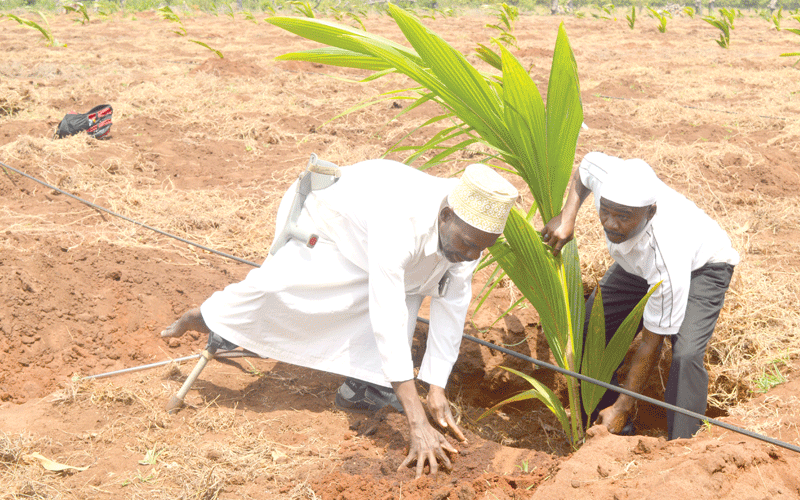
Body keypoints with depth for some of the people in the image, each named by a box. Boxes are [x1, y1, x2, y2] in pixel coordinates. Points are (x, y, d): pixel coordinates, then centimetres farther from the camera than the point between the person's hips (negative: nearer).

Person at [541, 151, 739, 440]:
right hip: (636, 265, 6)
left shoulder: (668, 264, -46)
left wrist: (623, 407, -25)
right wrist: (567, 218, -20)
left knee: (685, 355, -29)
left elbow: (651, 343, -33)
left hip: (701, 267, -6)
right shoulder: (608, 178, -36)